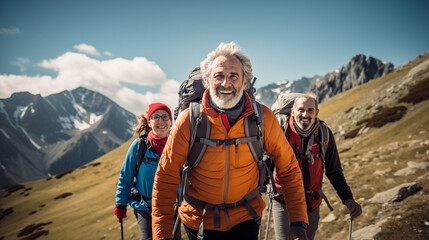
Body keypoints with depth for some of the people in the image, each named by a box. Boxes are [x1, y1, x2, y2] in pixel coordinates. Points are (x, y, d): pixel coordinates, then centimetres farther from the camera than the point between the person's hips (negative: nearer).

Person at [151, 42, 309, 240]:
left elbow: (288, 168, -4)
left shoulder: (263, 118, -14)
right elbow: (165, 179, -13)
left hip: (245, 218, 1)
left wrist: (298, 222, -10)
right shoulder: (189, 120, -17)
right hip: (199, 220, 0)